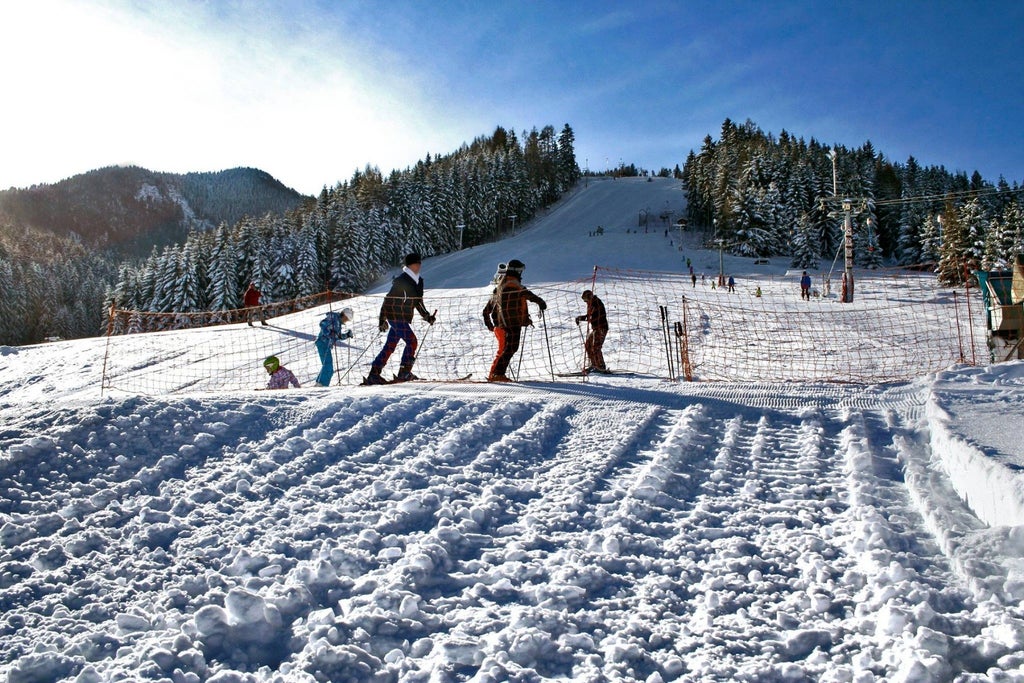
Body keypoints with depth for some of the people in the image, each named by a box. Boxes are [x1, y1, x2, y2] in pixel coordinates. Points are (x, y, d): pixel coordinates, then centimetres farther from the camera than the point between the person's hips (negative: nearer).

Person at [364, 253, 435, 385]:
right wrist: (383, 319, -16)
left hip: (404, 319, 8)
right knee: (411, 341, -14)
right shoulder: (401, 280, -13)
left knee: (390, 346, 9)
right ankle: (404, 373, -8)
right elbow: (388, 300, -14)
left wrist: (427, 316, 11)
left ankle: (374, 375, 13)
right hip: (395, 316, -8)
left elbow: (418, 302, 21)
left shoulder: (419, 281, 13)